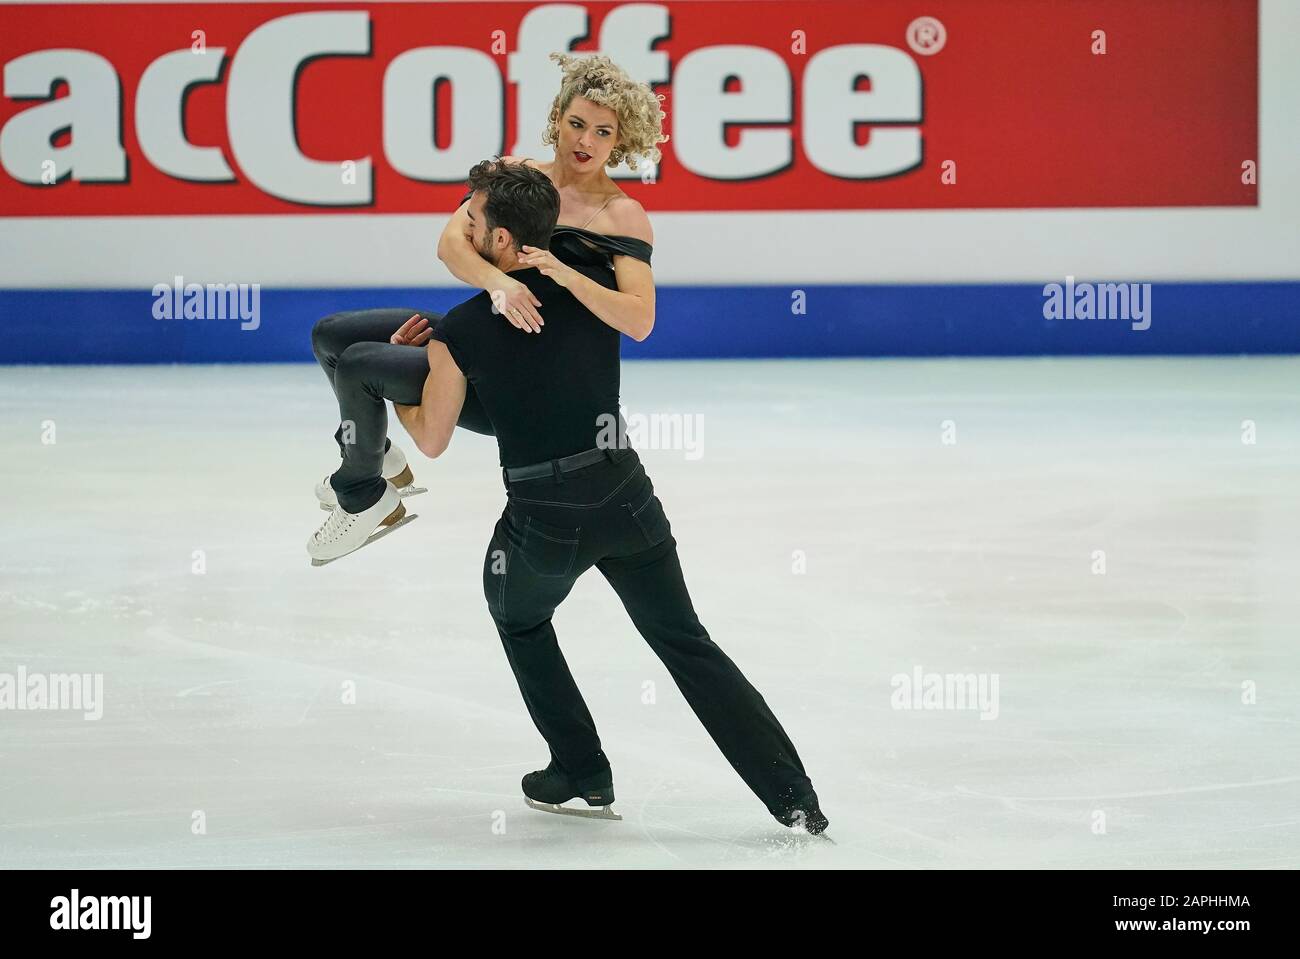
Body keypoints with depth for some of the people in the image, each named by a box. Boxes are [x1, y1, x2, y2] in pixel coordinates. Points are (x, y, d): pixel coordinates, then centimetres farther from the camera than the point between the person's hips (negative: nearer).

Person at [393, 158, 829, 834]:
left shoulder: (458, 334, -9)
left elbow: (431, 441, 5)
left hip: (542, 519, -3)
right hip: (626, 498, 3)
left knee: (519, 620, 29)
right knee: (687, 645, 11)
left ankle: (581, 772, 30)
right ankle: (793, 796, 4)